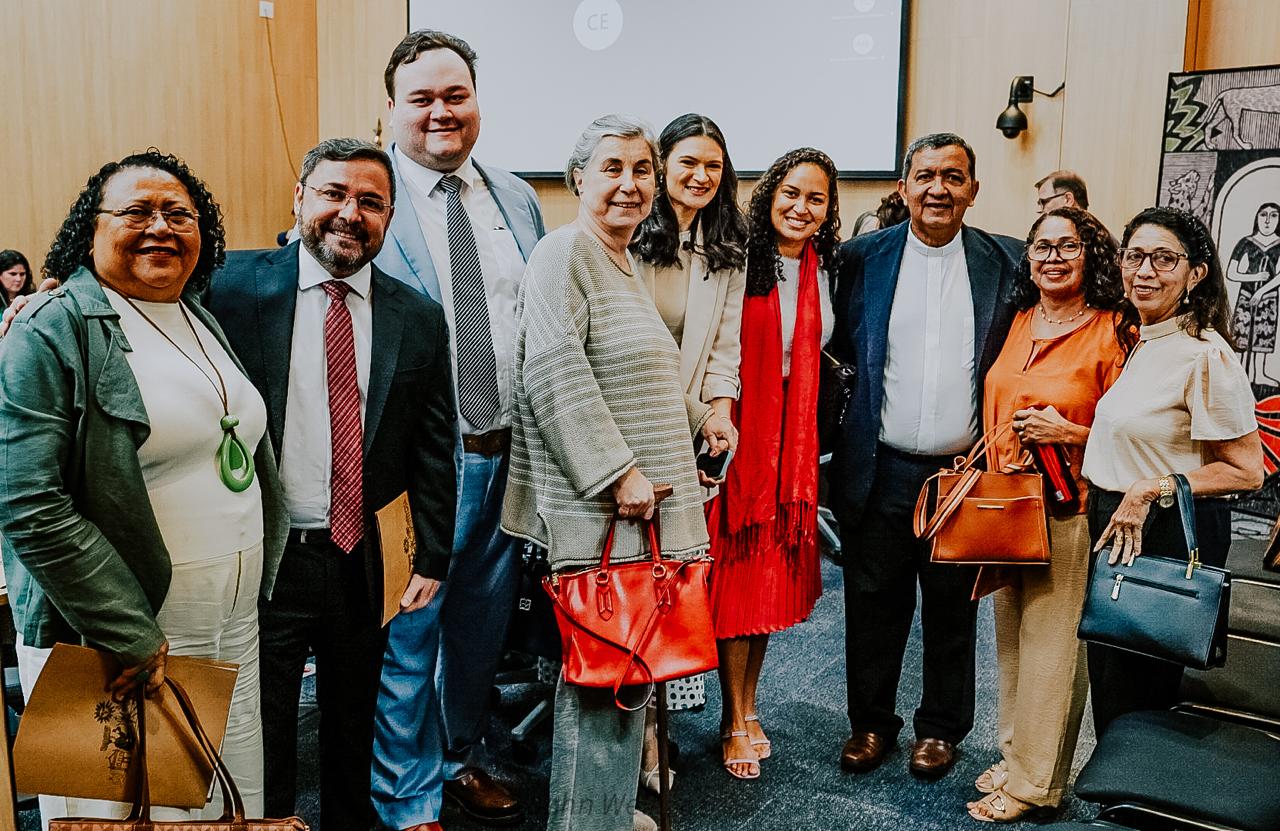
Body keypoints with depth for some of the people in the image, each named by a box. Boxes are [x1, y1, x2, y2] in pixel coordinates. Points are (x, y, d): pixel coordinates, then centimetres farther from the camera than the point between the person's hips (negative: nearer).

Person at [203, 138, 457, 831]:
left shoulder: (419, 319, 1)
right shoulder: (234, 285, -7)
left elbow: (433, 449, 4)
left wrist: (433, 558, 3)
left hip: (359, 560, 3)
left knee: (353, 724, 20)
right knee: (260, 735, 12)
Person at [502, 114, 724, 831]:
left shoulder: (625, 263, 20)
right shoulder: (565, 253, -10)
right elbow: (556, 372, -21)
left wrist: (698, 417, 29)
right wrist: (620, 469, -21)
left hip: (644, 504, 10)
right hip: (597, 507, -9)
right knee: (599, 672, -3)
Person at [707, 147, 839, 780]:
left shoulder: (824, 271, 8)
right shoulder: (740, 263, -8)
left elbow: (823, 359, 15)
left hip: (795, 441, 5)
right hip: (743, 435, -5)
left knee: (775, 573, 12)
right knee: (738, 573, 2)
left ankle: (747, 704, 30)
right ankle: (735, 721, 17)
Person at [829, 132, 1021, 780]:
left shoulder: (1007, 262, 1)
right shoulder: (863, 257, 1)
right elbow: (842, 343, 11)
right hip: (881, 472, 0)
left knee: (952, 609, 14)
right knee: (874, 605, 11)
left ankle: (941, 727, 33)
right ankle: (870, 721, 30)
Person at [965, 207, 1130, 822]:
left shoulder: (1113, 332, -8)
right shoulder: (1018, 322, 9)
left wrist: (1069, 434, -20)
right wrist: (987, 484, 11)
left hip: (1066, 511, -6)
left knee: (1050, 643, 3)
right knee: (1010, 635, 15)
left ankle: (1034, 782, 18)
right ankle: (1014, 753, 32)